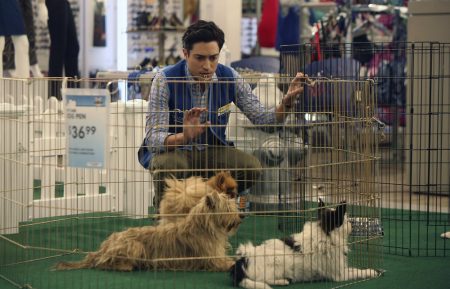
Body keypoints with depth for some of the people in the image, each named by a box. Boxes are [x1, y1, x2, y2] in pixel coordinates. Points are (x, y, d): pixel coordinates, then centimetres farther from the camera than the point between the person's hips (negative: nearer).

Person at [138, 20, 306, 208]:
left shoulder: (229, 77, -8)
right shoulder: (165, 80, -20)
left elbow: (262, 118, -6)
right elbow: (152, 137, -26)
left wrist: (286, 102, -28)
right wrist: (183, 137, -47)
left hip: (211, 150, 4)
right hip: (171, 150, -4)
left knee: (251, 167, -21)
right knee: (168, 165, -38)